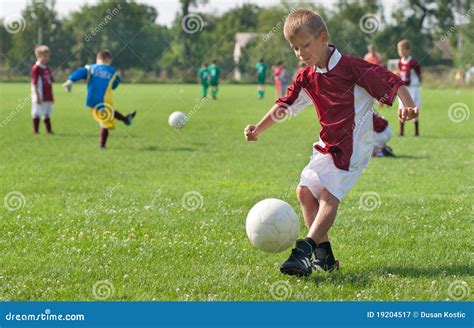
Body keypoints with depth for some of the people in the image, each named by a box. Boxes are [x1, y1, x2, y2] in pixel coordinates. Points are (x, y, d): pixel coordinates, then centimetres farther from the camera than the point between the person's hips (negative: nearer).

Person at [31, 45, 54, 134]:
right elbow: (35, 84, -15)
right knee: (37, 113, -2)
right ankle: (35, 130, 3)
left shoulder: (47, 69, 13)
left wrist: (51, 96, 17)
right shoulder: (36, 68, -12)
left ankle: (49, 130, 17)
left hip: (48, 97, 8)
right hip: (40, 97, -8)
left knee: (47, 113, 12)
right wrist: (37, 96, -18)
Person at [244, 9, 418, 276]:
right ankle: (324, 255, 7)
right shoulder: (307, 78, 7)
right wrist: (259, 129, 0)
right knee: (305, 190, 2)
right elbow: (285, 106, 11)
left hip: (353, 146, -8)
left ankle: (305, 251, -30)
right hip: (328, 145, 8)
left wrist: (408, 105, -27)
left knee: (329, 194, -20)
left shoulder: (352, 67, -13)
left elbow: (392, 81, -12)